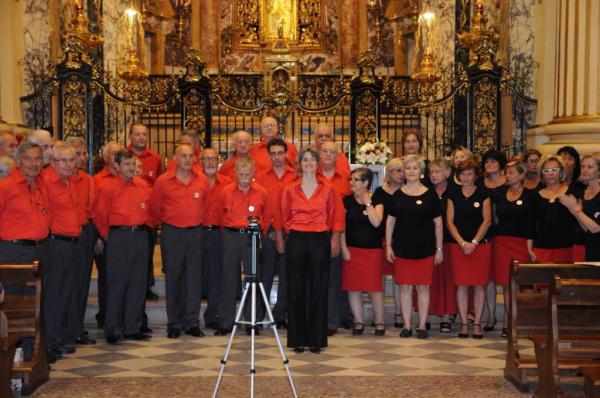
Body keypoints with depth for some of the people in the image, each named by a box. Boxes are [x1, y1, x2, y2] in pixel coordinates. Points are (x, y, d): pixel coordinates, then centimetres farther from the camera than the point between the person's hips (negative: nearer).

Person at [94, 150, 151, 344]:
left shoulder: (143, 185, 9)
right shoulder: (108, 188, -5)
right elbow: (100, 216, -2)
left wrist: (143, 227, 12)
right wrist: (108, 237, 2)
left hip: (140, 235, 5)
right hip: (119, 236, -5)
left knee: (138, 283, 8)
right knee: (117, 283, -2)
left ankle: (132, 328, 17)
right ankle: (113, 330, 6)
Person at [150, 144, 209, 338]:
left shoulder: (202, 180, 2)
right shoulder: (163, 181, -4)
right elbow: (155, 208, 6)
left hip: (195, 233, 2)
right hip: (172, 233, -2)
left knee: (194, 278, 4)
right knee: (173, 278, 4)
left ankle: (192, 323, 11)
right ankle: (174, 324, 12)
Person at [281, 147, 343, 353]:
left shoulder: (327, 189, 4)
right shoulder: (290, 190, 4)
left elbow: (336, 217, 8)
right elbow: (285, 218, 13)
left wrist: (335, 238, 2)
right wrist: (292, 231, 7)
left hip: (320, 241, 0)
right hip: (296, 241, 0)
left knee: (318, 290, 2)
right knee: (296, 290, 2)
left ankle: (316, 339, 10)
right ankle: (297, 339, 10)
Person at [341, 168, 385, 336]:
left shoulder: (376, 201, 0)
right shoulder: (347, 201, 3)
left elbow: (376, 222, -16)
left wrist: (367, 202, -11)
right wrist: (344, 248, -4)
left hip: (373, 249, -2)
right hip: (352, 249, 2)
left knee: (374, 286, -1)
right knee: (353, 286, 2)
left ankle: (379, 321, 11)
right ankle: (359, 321, 13)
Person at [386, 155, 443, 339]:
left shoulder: (430, 195, 2)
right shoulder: (398, 195, 6)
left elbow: (438, 223, 4)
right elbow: (390, 221, 8)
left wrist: (439, 248, 2)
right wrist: (388, 246, 2)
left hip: (425, 248, -1)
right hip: (402, 248, 1)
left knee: (423, 287, 2)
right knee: (405, 287, 3)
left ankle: (422, 325, 11)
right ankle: (407, 325, 12)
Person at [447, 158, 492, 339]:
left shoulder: (483, 193, 2)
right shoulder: (453, 195, 7)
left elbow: (487, 220, -3)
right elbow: (450, 222, 3)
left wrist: (474, 242, -10)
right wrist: (462, 243, -8)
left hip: (481, 244, -1)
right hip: (458, 245, 1)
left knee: (479, 285, 1)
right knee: (461, 285, 1)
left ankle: (477, 323, 7)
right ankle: (464, 323, 8)